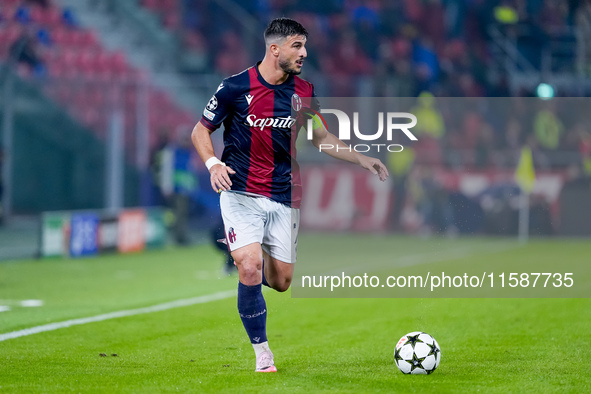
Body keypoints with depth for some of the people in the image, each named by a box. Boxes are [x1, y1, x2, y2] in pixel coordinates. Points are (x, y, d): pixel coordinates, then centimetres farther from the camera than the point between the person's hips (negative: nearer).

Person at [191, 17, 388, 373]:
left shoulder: (304, 92, 3)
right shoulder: (235, 87, -8)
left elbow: (321, 137, 16)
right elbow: (201, 131, 0)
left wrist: (362, 159, 4)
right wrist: (214, 163, -18)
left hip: (284, 199, 4)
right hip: (241, 195, -4)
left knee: (282, 281, 2)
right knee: (250, 269, -18)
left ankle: (245, 253, 37)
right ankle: (262, 352, -4)